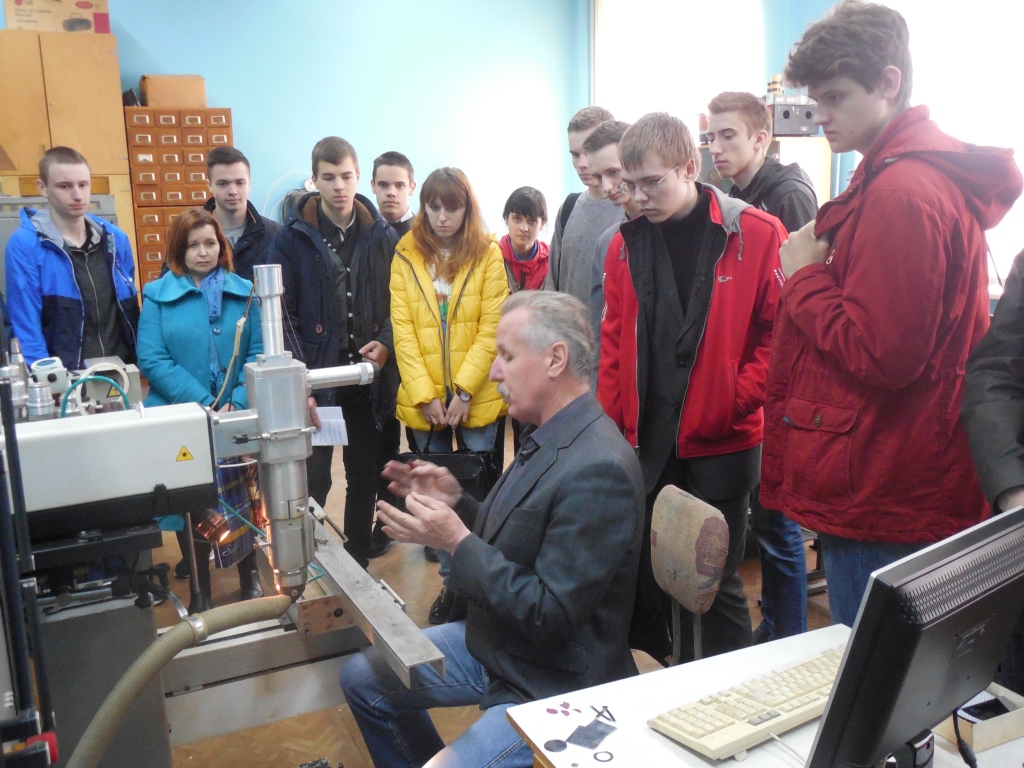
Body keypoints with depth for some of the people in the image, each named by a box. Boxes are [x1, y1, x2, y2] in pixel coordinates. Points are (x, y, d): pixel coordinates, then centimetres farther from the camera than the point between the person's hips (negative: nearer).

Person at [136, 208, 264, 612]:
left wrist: (238, 404, -15)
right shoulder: (158, 295, 0)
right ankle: (200, 587, 25)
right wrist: (204, 405, -16)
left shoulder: (244, 292, 3)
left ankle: (249, 575, 29)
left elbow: (259, 353, -1)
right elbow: (152, 359, -8)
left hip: (240, 418, 1)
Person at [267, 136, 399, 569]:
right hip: (316, 381, -3)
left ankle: (358, 564, 28)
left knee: (365, 478, 13)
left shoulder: (383, 236, 6)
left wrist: (386, 343, -9)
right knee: (312, 480, -2)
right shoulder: (293, 238, -2)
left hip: (370, 378, 3)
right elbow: (282, 316, -7)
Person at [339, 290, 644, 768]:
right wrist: (457, 504, -4)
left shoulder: (598, 469, -27)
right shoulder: (548, 437, 2)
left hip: (555, 686, -9)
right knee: (362, 679, 13)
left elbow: (550, 617, -26)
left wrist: (458, 541, -25)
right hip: (494, 645, 9)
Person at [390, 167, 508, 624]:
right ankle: (450, 582, 26)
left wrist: (464, 390, -14)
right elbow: (402, 329, -2)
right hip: (423, 400, 2)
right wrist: (426, 394, -11)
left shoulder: (488, 255, -1)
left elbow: (491, 328, -6)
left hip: (477, 398, -2)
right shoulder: (405, 257, 4)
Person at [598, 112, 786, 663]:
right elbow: (614, 342, 10)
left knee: (715, 581, 7)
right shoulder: (628, 242, 6)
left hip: (720, 446, -4)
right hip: (644, 446, 5)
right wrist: (610, 422, 4)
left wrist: (737, 400, -14)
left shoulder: (757, 235, -7)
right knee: (643, 578, 14)